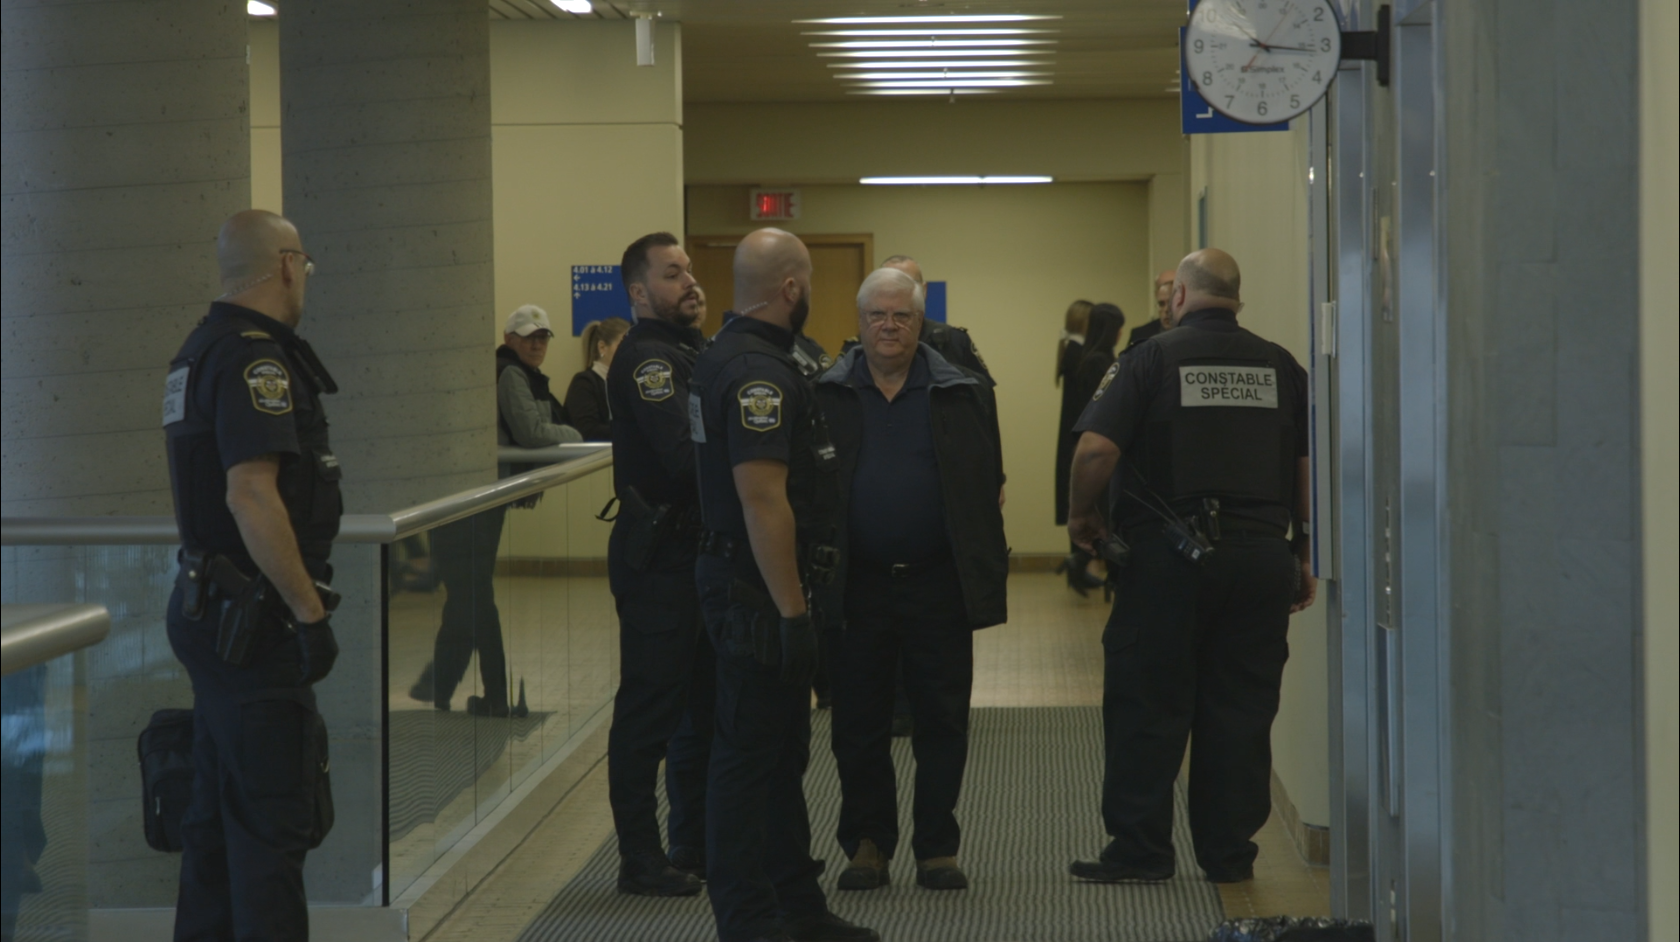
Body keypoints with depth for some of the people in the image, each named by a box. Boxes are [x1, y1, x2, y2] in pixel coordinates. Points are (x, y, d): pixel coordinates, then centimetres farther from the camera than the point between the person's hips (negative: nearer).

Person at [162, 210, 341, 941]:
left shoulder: (202, 350, 14)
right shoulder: (254, 357, -17)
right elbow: (252, 496, -27)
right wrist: (311, 611, -22)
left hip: (212, 610, 10)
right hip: (255, 622, -10)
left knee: (220, 811, 16)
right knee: (271, 821, -6)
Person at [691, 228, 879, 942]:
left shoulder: (724, 356, 14)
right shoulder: (757, 371, -20)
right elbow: (763, 497, -26)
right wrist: (791, 610, -24)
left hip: (751, 584, 11)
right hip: (759, 590, -11)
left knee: (782, 749, 16)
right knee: (749, 755, -4)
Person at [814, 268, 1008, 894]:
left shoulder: (962, 394, 3)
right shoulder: (825, 396, 3)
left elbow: (988, 486, 3)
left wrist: (991, 578, -2)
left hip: (938, 584, 0)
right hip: (856, 586, 0)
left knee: (943, 722, 4)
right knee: (859, 725, 7)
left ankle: (937, 848, 15)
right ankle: (867, 844, 19)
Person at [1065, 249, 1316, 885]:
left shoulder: (1152, 359, -3)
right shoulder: (1280, 367, 7)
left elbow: (1095, 449, -12)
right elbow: (1310, 467, 7)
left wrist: (1081, 515, 5)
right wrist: (1305, 555, 16)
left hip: (1169, 556, -3)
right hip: (1261, 557, 3)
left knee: (1147, 706, 5)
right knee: (1241, 709, 9)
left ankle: (1140, 849, 8)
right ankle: (1229, 852, 13)